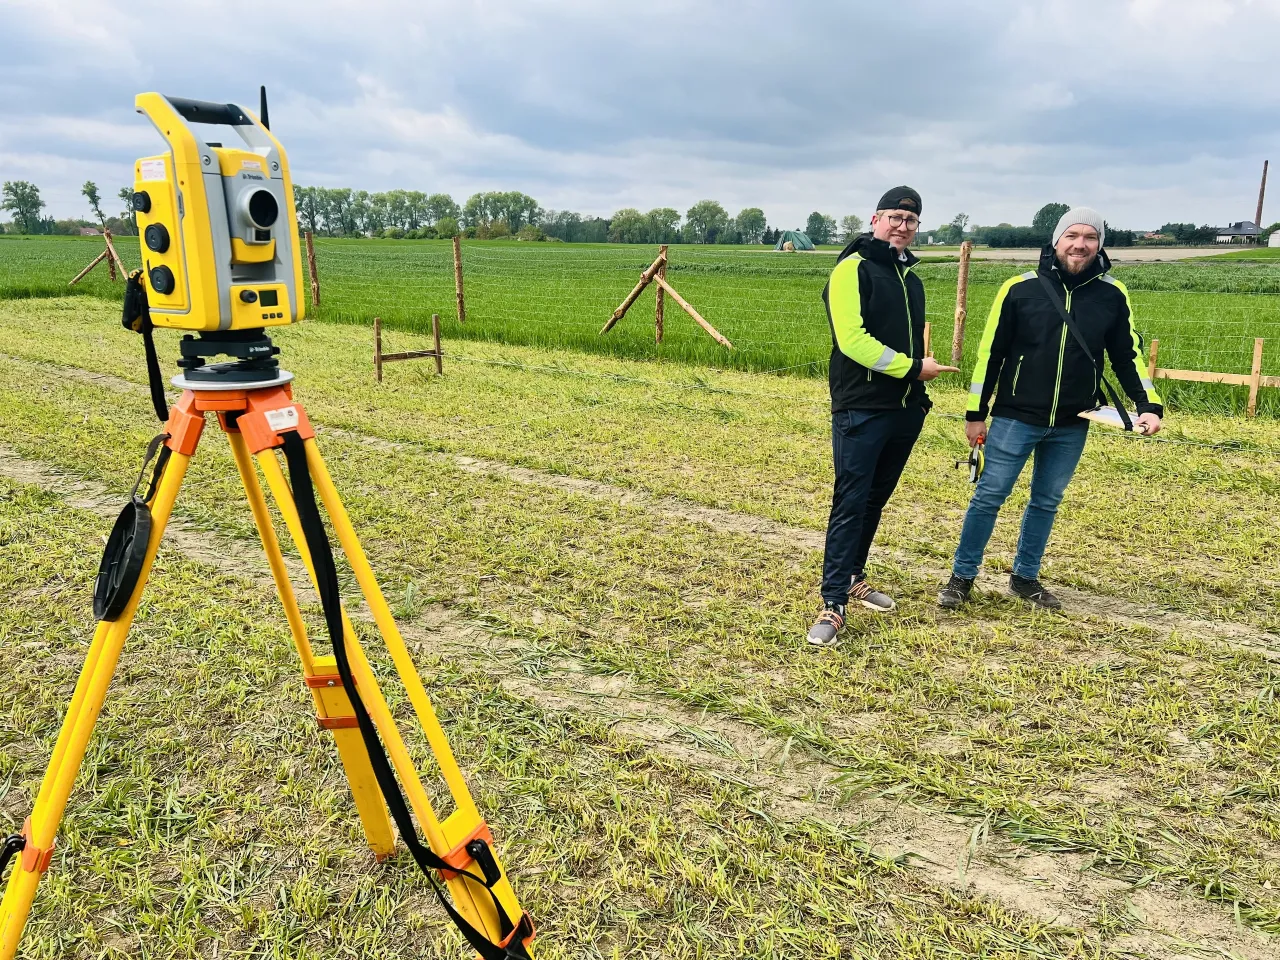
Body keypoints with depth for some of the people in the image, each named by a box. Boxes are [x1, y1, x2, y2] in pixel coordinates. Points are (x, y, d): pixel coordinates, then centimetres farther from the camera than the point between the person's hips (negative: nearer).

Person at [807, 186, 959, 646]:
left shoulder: (910, 276, 18)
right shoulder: (853, 269, -8)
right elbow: (852, 339, -19)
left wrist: (918, 389, 20)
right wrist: (912, 367, -13)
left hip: (905, 411, 8)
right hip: (861, 410, -8)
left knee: (876, 500, 14)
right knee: (850, 503, -9)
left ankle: (853, 577, 28)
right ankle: (833, 604, -6)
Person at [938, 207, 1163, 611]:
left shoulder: (1112, 295, 1)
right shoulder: (1020, 288, -7)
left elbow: (1127, 355, 10)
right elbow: (990, 353, -3)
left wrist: (1149, 404, -4)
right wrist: (975, 414, -2)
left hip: (1072, 426, 3)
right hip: (1015, 419, -3)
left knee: (1047, 502, 14)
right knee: (989, 497, 2)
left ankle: (1025, 578, 29)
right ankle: (962, 577, 15)